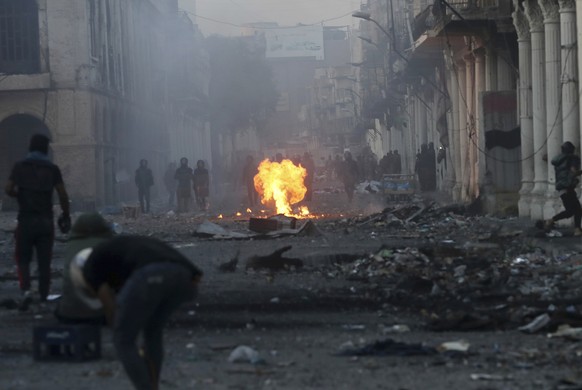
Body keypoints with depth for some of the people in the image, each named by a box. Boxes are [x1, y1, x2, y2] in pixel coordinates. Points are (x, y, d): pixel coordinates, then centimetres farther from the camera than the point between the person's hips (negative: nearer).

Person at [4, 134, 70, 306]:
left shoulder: (20, 166, 1)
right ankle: (44, 297, 9)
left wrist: (20, 196, 13)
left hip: (26, 220, -1)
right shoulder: (52, 169, 2)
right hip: (46, 220, 1)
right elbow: (62, 194, -5)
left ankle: (26, 290, -14)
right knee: (44, 262, 8)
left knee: (23, 259, 7)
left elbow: (8, 189, -7)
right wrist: (66, 215, 6)